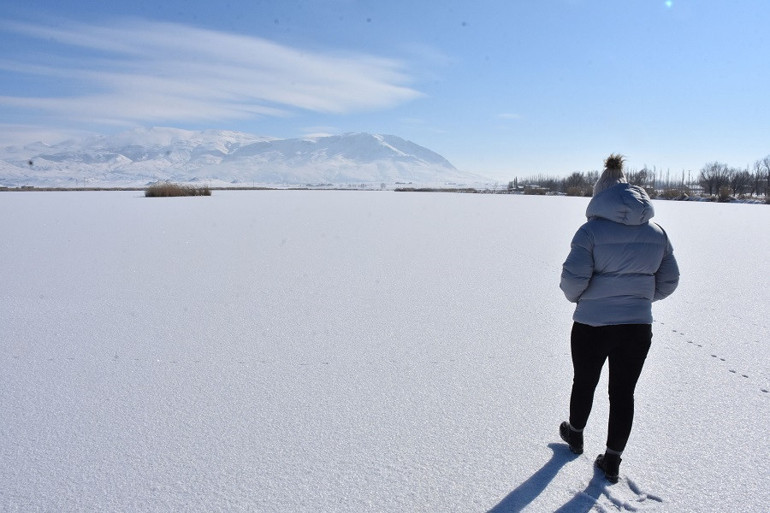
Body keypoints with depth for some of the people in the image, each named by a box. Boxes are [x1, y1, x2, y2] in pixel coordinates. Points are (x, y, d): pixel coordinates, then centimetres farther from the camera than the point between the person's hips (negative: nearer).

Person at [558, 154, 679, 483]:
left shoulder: (592, 230, -14)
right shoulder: (657, 232, 1)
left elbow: (573, 277, -20)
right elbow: (669, 281, 7)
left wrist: (573, 295, 2)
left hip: (592, 327, -3)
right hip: (638, 328, 4)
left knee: (584, 383, 19)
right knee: (623, 393, 15)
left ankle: (575, 435, 43)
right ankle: (612, 461, 26)